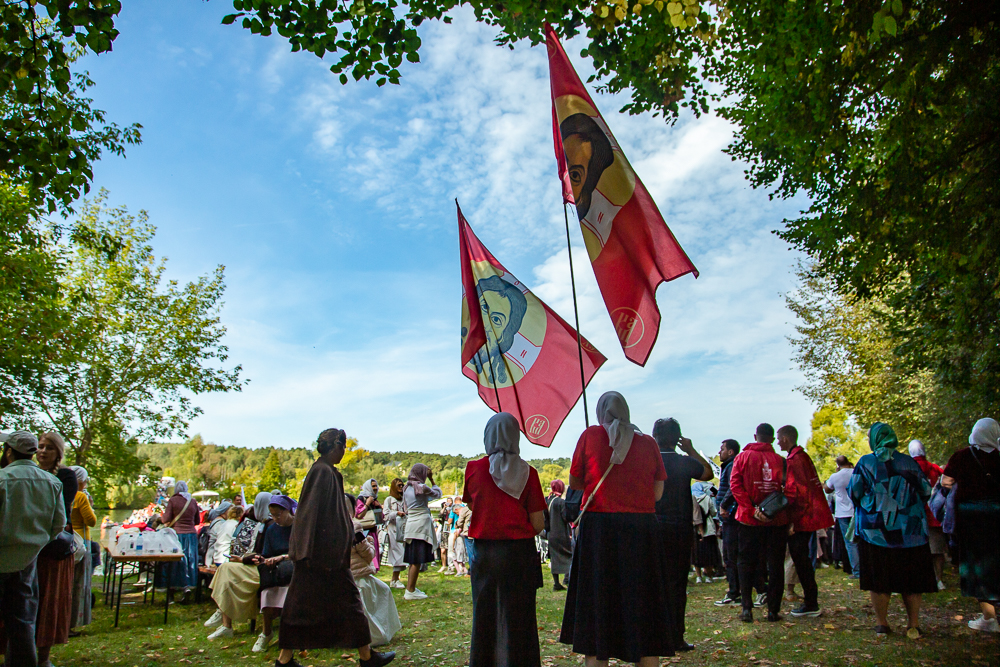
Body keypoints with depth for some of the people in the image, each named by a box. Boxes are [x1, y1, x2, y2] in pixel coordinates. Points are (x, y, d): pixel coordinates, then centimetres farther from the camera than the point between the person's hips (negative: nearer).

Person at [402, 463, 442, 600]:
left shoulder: (407, 488, 13)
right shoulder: (422, 487, -11)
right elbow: (437, 494, 5)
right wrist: (432, 480, 11)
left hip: (410, 525, 8)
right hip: (421, 523, -8)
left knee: (413, 559, 14)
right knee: (417, 560, -4)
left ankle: (410, 589, 18)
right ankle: (410, 591, -3)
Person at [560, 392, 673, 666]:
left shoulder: (591, 436, -1)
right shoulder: (648, 443, 5)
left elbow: (574, 482, 7)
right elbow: (658, 492, 7)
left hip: (599, 527, -2)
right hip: (642, 528, 2)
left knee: (596, 604, 8)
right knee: (643, 604, 12)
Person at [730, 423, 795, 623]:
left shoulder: (743, 457, 1)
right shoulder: (780, 460, 1)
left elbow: (735, 484, -10)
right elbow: (790, 488, -10)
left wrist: (752, 509, -13)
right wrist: (782, 508, -6)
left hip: (750, 519, 0)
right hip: (777, 520, 0)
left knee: (747, 563, 9)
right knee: (775, 565, 10)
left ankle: (747, 608, 2)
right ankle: (773, 610, 10)